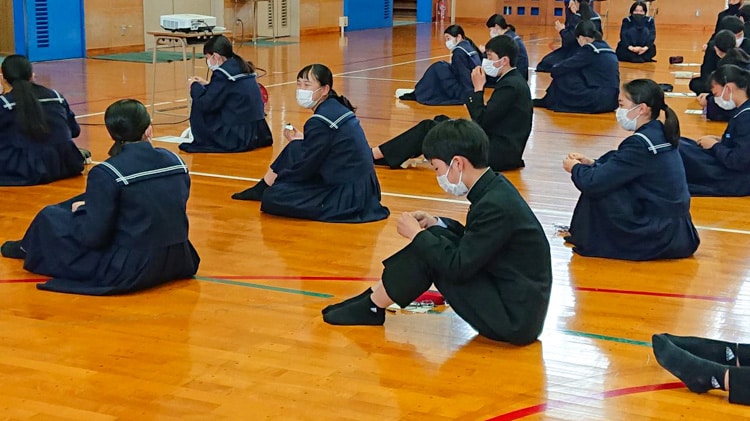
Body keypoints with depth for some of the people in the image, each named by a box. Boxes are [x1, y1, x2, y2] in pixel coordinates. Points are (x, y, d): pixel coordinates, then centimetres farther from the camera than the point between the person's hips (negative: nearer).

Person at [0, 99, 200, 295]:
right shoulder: (174, 160, 0)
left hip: (130, 272, -6)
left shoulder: (107, 174, -17)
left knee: (49, 217, 14)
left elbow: (93, 236, -17)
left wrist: (80, 210, 5)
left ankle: (29, 248, 48)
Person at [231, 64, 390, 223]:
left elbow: (304, 168, -13)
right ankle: (262, 189, 27)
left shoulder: (320, 122, -19)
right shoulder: (336, 107, 8)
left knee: (272, 198, -14)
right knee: (295, 150, 17)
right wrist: (300, 141, 22)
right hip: (361, 187, 10)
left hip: (348, 197, -10)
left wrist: (274, 181, 2)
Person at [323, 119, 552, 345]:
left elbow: (458, 267, -23)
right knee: (434, 239, 7)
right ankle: (372, 297, 10)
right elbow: (475, 240, 17)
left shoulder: (496, 205, -23)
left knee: (428, 252, -14)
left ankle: (372, 308, 5)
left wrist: (417, 234, -10)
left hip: (516, 320, -9)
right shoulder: (495, 188, 5)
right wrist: (436, 224, 2)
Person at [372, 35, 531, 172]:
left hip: (501, 153, -10)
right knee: (441, 122, 14)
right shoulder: (512, 80, 14)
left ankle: (375, 155, -5)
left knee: (429, 128, -9)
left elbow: (481, 121, -18)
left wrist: (478, 88, -10)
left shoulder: (510, 86, -17)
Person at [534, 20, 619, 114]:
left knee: (562, 78, 1)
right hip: (611, 100, 9)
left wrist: (554, 69, 14)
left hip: (600, 101, -9)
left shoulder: (590, 49, -11)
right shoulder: (605, 47, 14)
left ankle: (550, 102, 20)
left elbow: (568, 65, -6)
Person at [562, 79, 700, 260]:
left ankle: (590, 243, 10)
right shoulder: (661, 134, 6)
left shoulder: (640, 144, -21)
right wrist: (591, 164, 5)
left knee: (597, 191, -8)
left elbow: (594, 183, -20)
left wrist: (575, 168, 0)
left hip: (659, 238, -9)